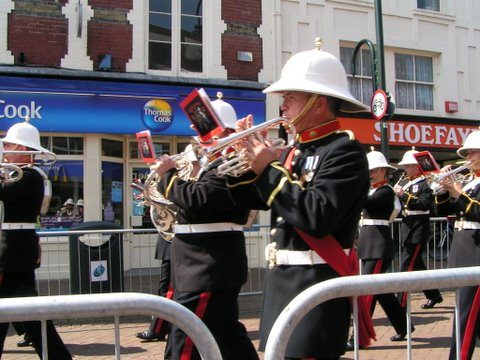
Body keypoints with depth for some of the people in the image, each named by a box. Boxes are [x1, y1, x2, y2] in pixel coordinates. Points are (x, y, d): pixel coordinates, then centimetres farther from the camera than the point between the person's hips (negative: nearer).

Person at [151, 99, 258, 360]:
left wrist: (168, 173, -13)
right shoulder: (215, 164, 18)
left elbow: (197, 201, -26)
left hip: (209, 270, -11)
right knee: (228, 336, 18)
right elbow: (196, 203, 20)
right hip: (207, 268, 11)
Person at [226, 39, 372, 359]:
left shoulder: (345, 150, -14)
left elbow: (317, 217, -27)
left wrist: (268, 170, -19)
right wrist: (240, 159, 0)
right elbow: (251, 199, 16)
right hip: (281, 279, 9)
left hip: (316, 284, -8)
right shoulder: (295, 151, 11)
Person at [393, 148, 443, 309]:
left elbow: (425, 203, -21)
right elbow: (400, 205, 17)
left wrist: (404, 195, -24)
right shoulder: (405, 183, 16)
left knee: (408, 265, -10)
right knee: (416, 264, 15)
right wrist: (395, 195, -3)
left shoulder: (425, 183, -8)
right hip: (406, 227, 9)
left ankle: (401, 305, -9)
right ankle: (434, 295, 29)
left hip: (418, 228, -9)